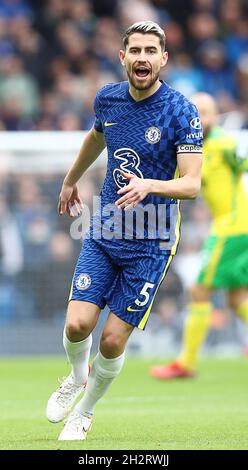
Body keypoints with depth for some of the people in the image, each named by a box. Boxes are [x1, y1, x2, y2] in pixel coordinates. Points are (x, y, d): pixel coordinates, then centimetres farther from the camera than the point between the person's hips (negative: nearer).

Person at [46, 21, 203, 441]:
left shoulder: (181, 112, -13)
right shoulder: (107, 98, 1)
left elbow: (192, 184, -18)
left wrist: (149, 185, -37)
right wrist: (70, 180, 38)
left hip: (151, 244, -3)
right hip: (104, 233, 3)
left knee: (112, 340, -3)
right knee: (78, 324, -11)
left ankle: (85, 411, 23)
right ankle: (77, 376, 24)